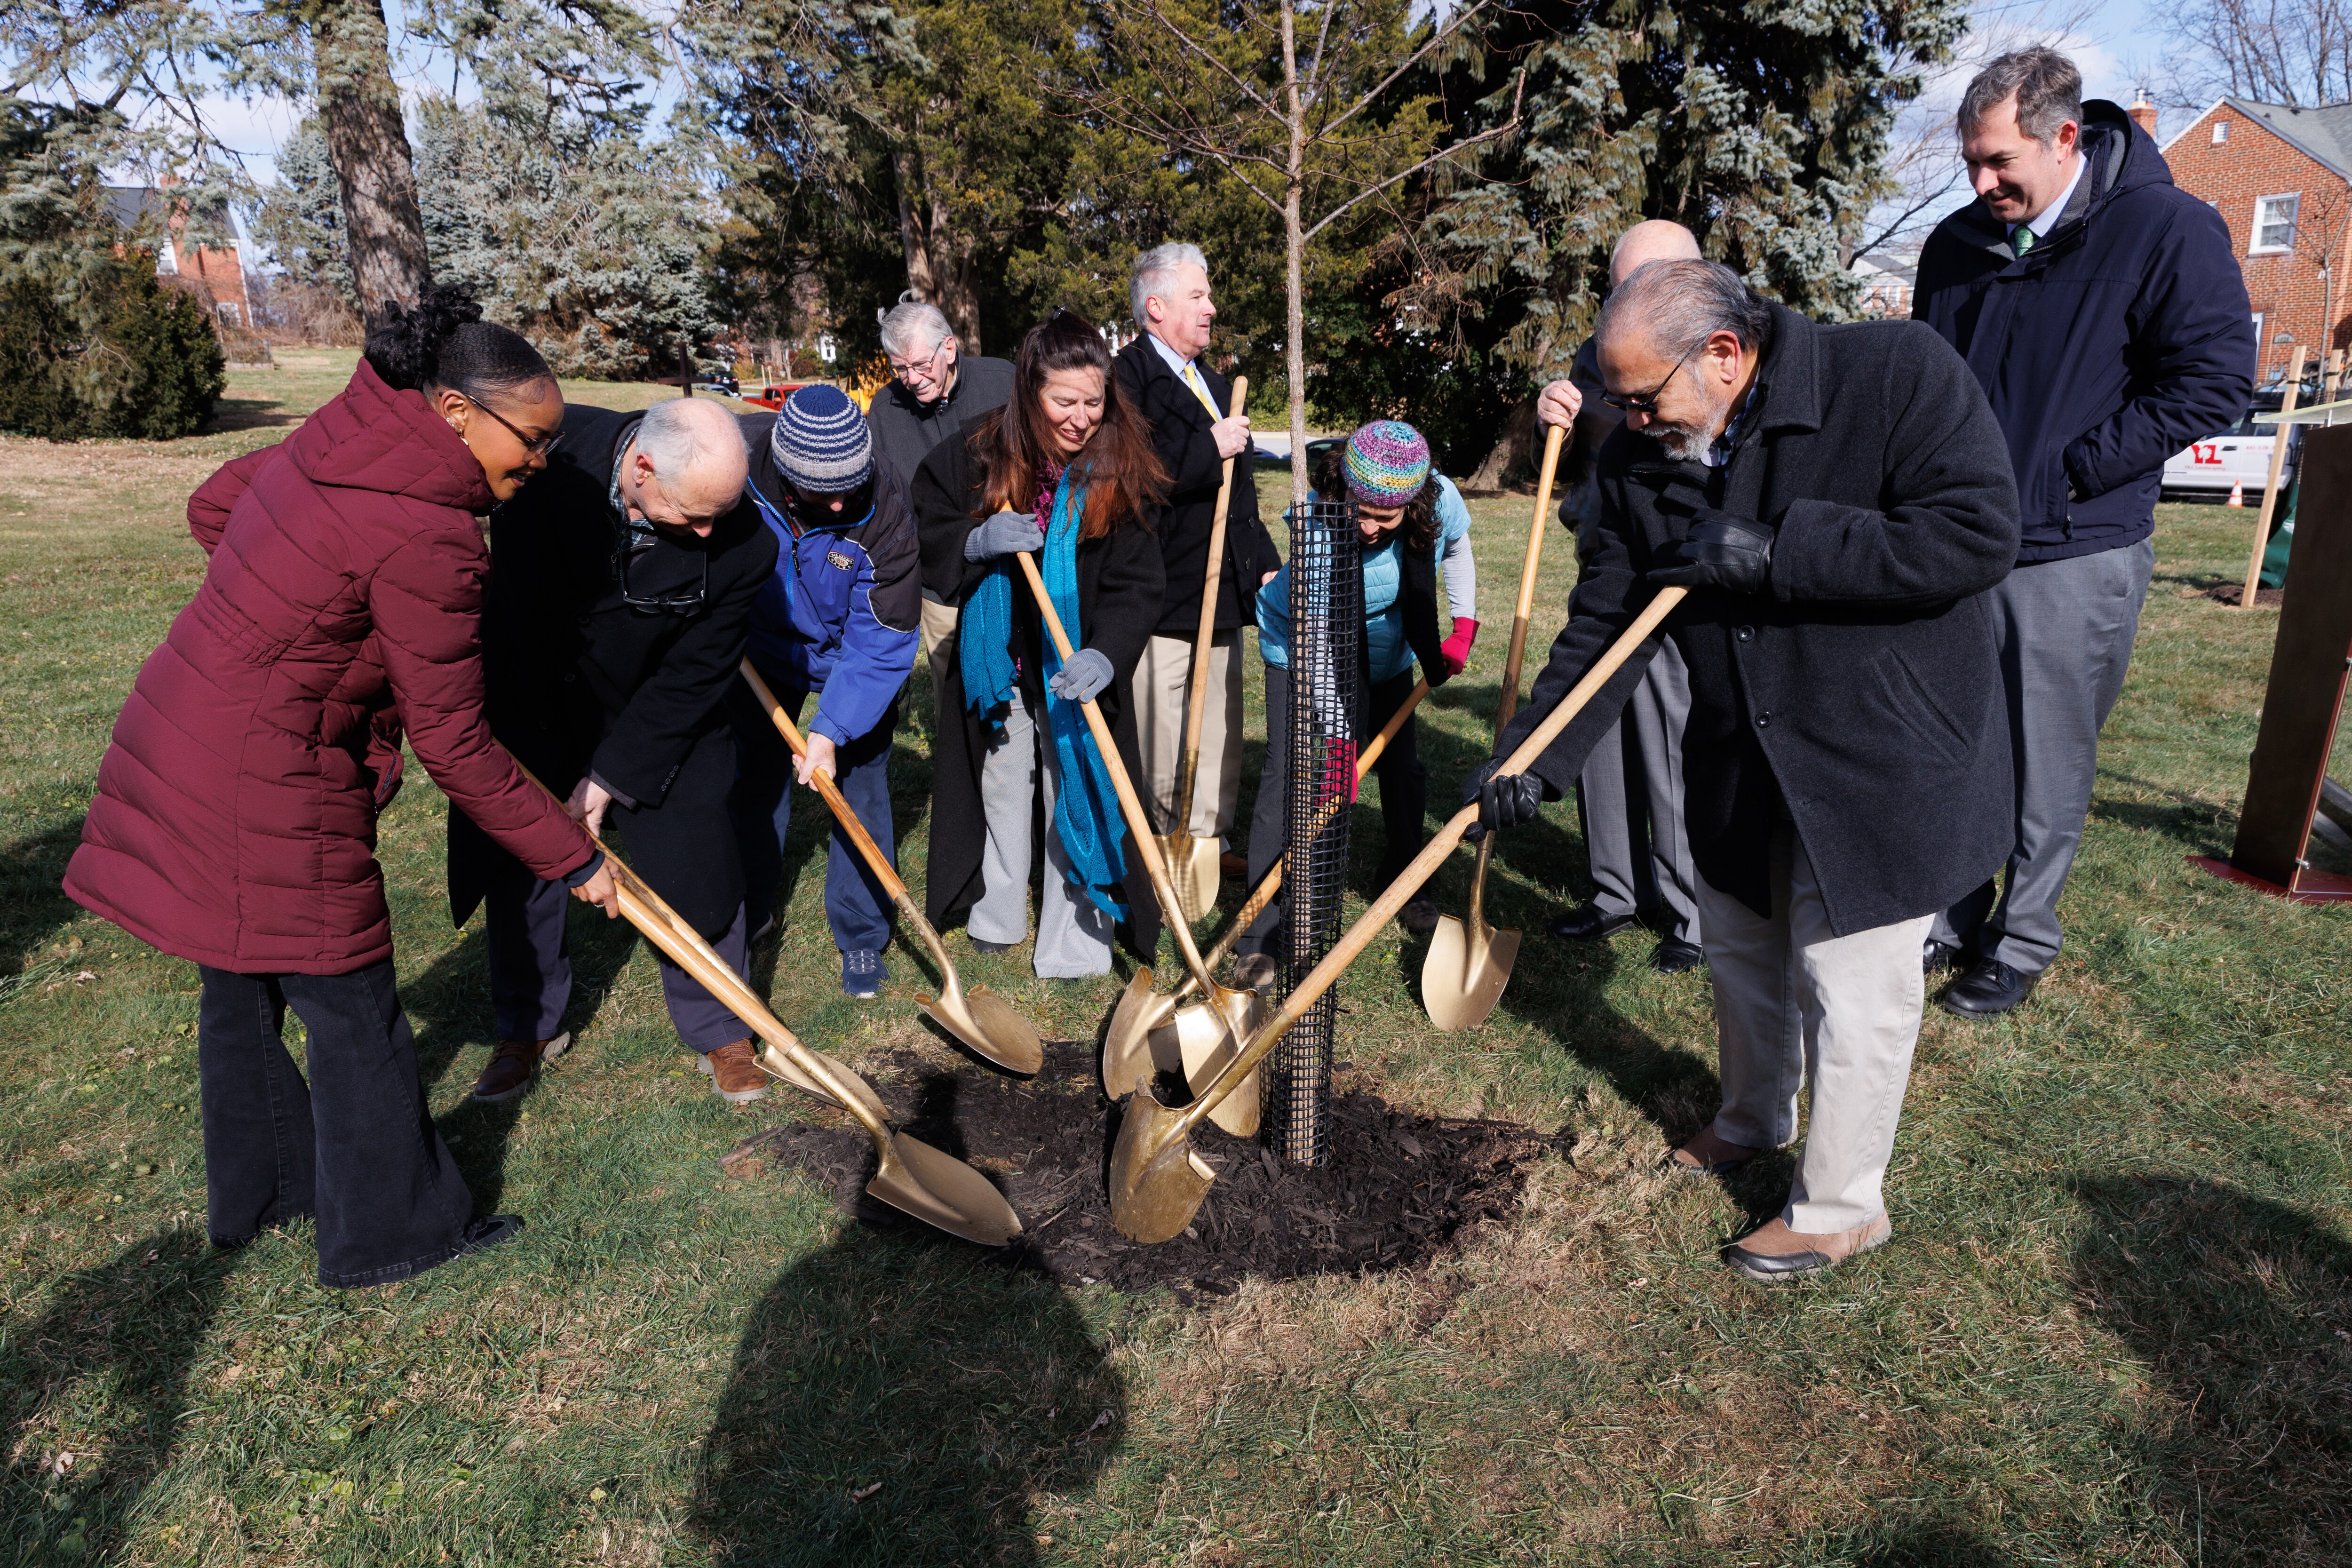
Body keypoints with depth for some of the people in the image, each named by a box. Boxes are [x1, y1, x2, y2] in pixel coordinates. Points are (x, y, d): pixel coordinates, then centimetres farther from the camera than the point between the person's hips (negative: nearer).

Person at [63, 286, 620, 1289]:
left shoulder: (340, 440, 2)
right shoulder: (426, 538, -25)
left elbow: (213, 506, 20)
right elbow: (453, 747, -20)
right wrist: (572, 859, -13)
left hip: (180, 741, 10)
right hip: (266, 789, -10)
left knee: (243, 982, 24)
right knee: (351, 1008, 6)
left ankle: (254, 1191, 44)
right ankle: (391, 1230, 24)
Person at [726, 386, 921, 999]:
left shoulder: (883, 507, -33)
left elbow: (881, 639, -27)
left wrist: (832, 729, -32)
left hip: (851, 658, -2)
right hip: (761, 647, 2)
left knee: (861, 791, 0)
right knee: (755, 781, 11)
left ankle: (862, 938, 17)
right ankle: (749, 911, 33)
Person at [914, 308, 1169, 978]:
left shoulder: (1123, 469, -15)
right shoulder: (978, 451, -10)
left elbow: (1134, 584, -18)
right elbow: (921, 524, 0)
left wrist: (1107, 654, -35)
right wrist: (976, 541, -21)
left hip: (1077, 663, -2)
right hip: (995, 653, 3)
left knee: (1079, 790, 2)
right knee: (1000, 781, 17)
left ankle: (1074, 943, 16)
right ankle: (998, 914, 37)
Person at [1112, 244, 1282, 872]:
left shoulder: (1216, 385, 20)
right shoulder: (1128, 378, -10)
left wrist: (1265, 563, 18)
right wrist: (1211, 448, -20)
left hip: (1222, 591, 8)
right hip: (1159, 594, -8)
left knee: (1219, 729, 15)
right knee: (1158, 741, -1)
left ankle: (1210, 839, 27)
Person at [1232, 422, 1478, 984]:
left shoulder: (1440, 500, -23)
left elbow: (1457, 549, 4)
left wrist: (1463, 627, -2)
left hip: (1386, 652, 4)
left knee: (1403, 769, 8)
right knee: (1288, 780, -14)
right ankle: (1258, 939, -10)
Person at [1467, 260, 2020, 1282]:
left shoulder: (1899, 375, -18)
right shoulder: (1639, 460, -4)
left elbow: (1978, 533, -25)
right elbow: (1602, 626, -3)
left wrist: (1771, 552, -28)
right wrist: (1532, 760, -12)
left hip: (1885, 757, -5)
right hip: (1739, 763, 6)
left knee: (1849, 986, 3)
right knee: (1740, 952, 21)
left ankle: (1841, 1206, 25)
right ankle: (1754, 1120, 48)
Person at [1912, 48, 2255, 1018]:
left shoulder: (2168, 229, -7)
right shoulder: (1958, 243, 8)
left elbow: (2214, 382, -9)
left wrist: (2070, 472, -14)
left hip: (2076, 554, -4)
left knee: (2048, 771, 4)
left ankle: (2022, 945, 19)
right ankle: (1949, 920, 26)